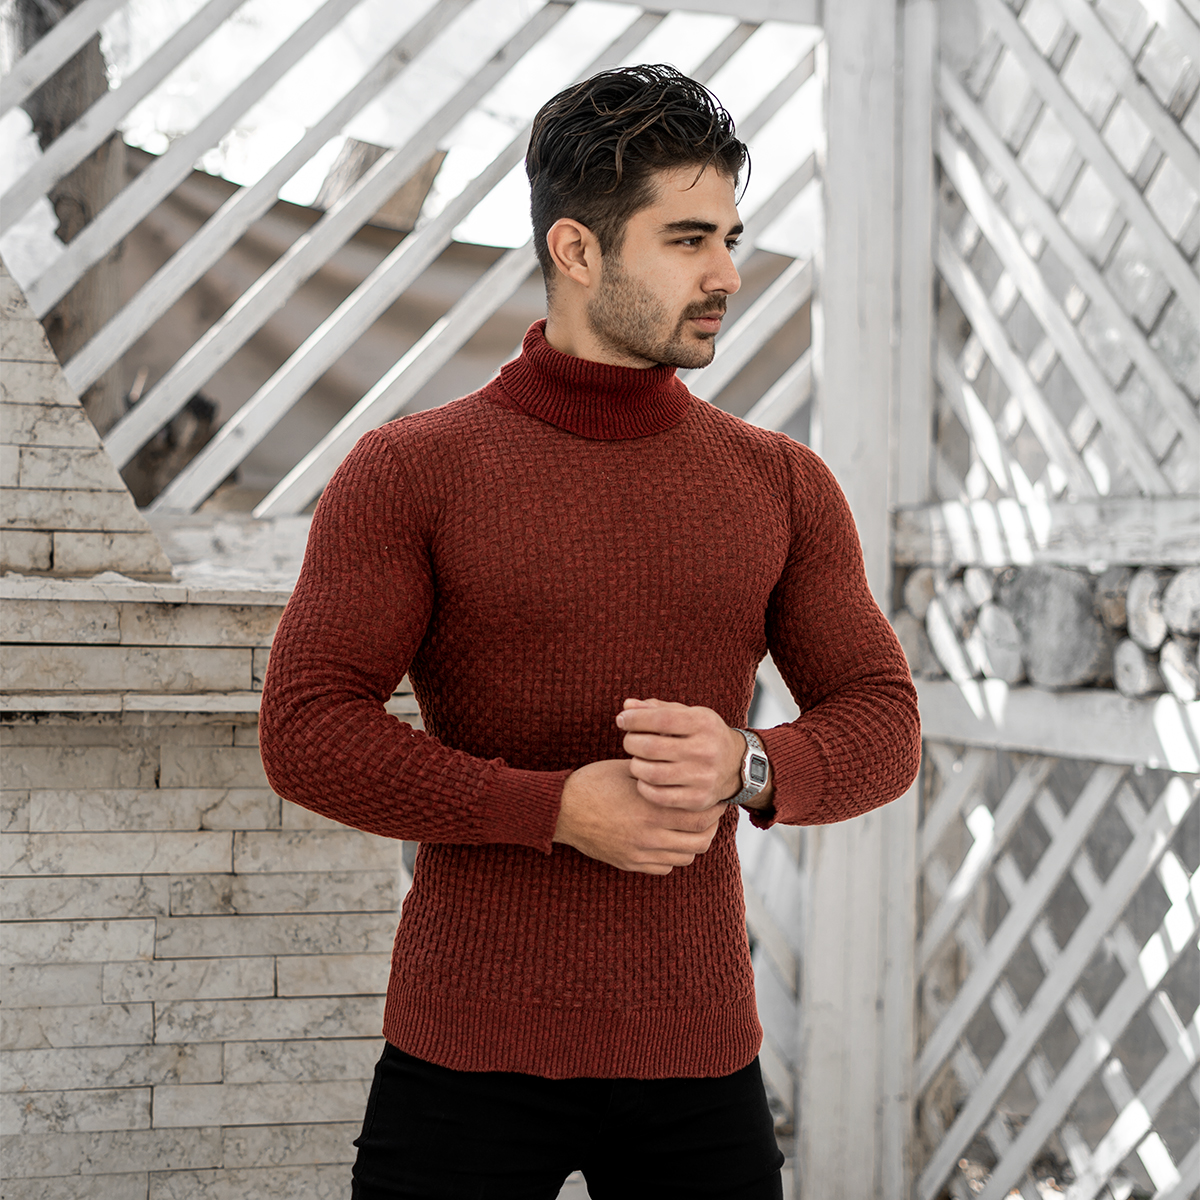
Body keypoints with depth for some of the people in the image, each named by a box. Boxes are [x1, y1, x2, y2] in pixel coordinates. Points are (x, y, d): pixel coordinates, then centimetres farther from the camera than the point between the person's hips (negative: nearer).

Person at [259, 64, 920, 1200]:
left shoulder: (783, 486, 6)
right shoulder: (408, 473, -3)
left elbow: (881, 730, 4)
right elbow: (307, 734, -10)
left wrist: (745, 766, -18)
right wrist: (562, 808, -18)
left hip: (698, 1057, 3)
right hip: (468, 1057, -2)